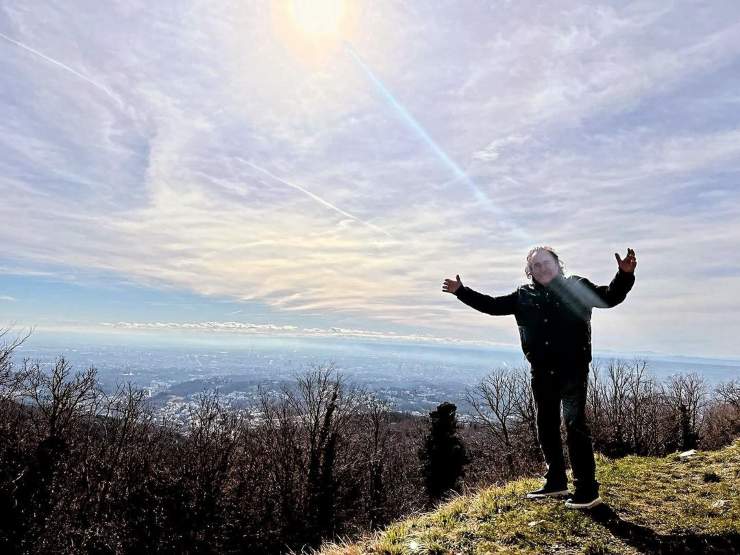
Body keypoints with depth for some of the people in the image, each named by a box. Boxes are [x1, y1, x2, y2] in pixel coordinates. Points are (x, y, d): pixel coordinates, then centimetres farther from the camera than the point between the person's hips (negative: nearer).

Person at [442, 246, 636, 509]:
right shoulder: (524, 296, 8)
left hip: (573, 369, -4)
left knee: (575, 426, -5)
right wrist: (461, 291, 10)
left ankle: (587, 489, 7)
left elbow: (609, 297, -6)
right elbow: (492, 305, 13)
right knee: (546, 428, 13)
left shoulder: (577, 287, 0)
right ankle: (556, 482, 29)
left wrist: (624, 275, -23)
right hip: (542, 373, 5)